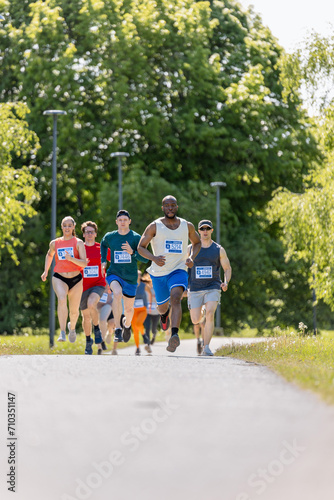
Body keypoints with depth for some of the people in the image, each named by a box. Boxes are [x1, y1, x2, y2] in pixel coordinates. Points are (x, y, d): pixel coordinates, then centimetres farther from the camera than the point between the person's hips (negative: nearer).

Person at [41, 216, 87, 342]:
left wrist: (71, 259, -27)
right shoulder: (54, 243, 7)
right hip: (59, 278, 0)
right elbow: (49, 255, 30)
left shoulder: (78, 243, -2)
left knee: (74, 310, 9)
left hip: (76, 279, 0)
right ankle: (62, 333, -33)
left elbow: (84, 263, -12)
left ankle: (72, 327, 45)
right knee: (62, 300, -31)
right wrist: (46, 271, 22)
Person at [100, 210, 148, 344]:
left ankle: (127, 324, 50)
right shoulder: (109, 237, 1)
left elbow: (145, 259, -9)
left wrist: (132, 252, -25)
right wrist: (103, 261, 14)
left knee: (129, 308, 12)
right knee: (117, 293, -34)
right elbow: (103, 245, 26)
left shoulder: (136, 238, -5)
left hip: (130, 277, 1)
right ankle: (117, 329, -31)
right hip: (114, 274, -1)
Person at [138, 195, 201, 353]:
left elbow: (197, 242, 21)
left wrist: (191, 257, 0)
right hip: (158, 273, 1)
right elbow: (141, 247, -1)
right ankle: (164, 315, 55)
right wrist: (153, 258, -21)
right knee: (162, 306, 15)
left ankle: (174, 335, -40)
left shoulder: (187, 226, 3)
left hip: (178, 270, -1)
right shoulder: (154, 226, -3)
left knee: (176, 298, -27)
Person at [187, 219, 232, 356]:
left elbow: (227, 268, 12)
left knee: (210, 314, -23)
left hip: (213, 288, -1)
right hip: (195, 289, 1)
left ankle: (206, 347, -20)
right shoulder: (191, 249, 3)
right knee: (195, 321, -2)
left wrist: (226, 282, -7)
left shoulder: (219, 250, 3)